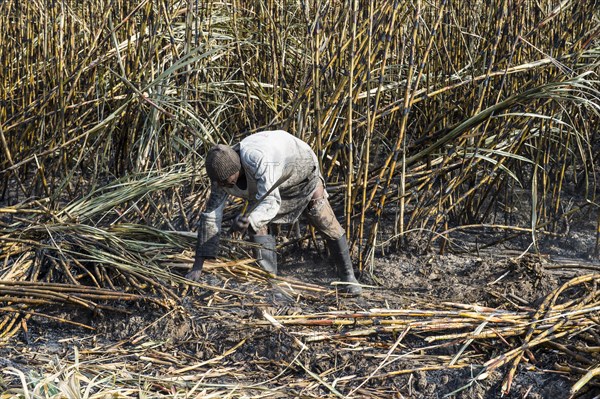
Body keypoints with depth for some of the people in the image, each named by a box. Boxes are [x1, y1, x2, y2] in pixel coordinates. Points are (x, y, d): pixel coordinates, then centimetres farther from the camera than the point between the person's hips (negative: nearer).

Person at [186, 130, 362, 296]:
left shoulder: (258, 159, -47)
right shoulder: (222, 171, -27)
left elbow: (271, 202, -48)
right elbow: (211, 216, -24)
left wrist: (249, 220, -69)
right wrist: (197, 266, -26)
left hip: (301, 169, -4)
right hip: (268, 184, 5)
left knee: (327, 224, -3)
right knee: (257, 224, -17)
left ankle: (347, 278, 15)